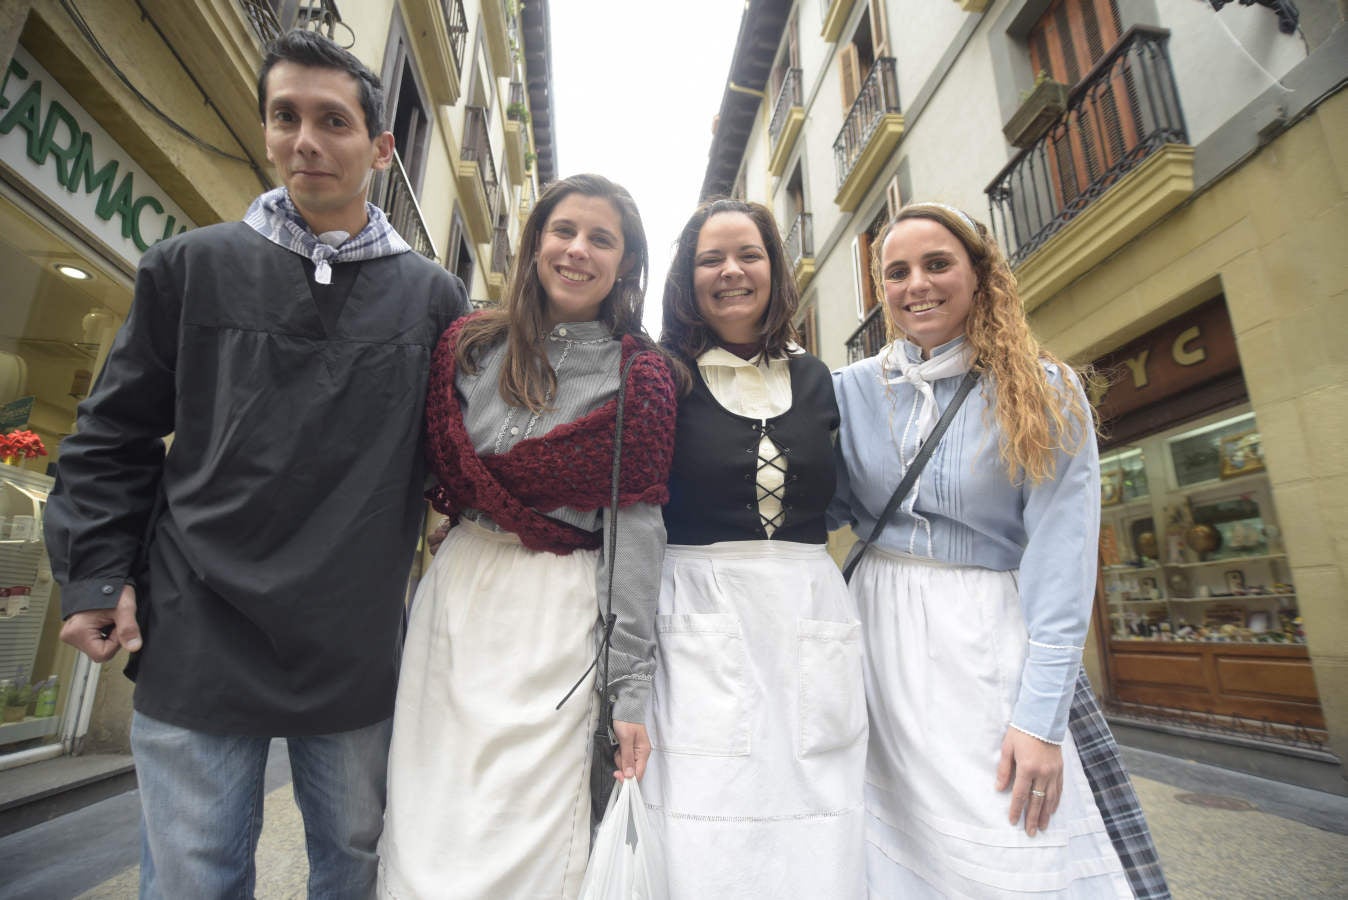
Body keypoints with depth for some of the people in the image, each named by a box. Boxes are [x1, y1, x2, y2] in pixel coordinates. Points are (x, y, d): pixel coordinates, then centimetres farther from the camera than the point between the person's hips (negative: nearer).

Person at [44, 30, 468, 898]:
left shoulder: (432, 296, 1)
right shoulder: (191, 266, 3)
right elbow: (113, 435, 8)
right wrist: (95, 574, 1)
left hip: (357, 655, 1)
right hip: (195, 644, 0)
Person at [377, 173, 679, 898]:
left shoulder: (639, 376, -2)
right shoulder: (469, 345, 7)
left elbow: (635, 527, -6)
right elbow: (424, 476, 12)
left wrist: (630, 686, -9)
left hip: (562, 612, -3)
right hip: (454, 593, 3)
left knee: (527, 834, 5)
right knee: (427, 825, 11)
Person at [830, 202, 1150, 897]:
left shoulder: (1043, 393, -4)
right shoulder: (853, 389, 3)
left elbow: (1061, 559, -9)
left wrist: (1040, 716, -14)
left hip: (987, 633, -2)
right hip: (878, 625, 2)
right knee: (895, 839, 11)